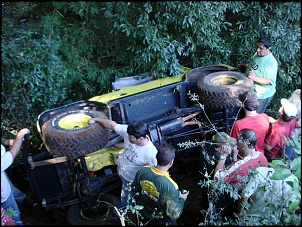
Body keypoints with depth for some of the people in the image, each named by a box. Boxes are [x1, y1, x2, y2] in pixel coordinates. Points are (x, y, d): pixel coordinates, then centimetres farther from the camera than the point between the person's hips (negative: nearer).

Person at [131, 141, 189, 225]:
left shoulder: (142, 171, -23)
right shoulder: (170, 186, -37)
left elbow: (135, 192, -6)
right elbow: (174, 214, -26)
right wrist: (182, 199, -10)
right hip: (163, 221, -3)